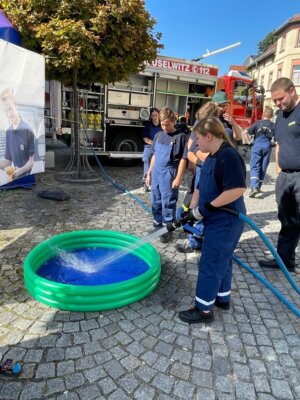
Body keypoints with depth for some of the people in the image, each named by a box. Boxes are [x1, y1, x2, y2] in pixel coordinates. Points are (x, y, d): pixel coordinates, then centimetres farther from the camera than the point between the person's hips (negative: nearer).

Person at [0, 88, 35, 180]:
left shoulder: (27, 130, -13)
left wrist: (21, 170, -26)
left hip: (27, 176, -5)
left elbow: (31, 161, -11)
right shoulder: (8, 132, 5)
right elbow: (7, 162, 8)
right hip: (14, 178, 5)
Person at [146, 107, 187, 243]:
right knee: (156, 202, 15)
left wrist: (178, 178, -13)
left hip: (169, 176, -6)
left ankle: (167, 230, 15)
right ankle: (157, 226, 31)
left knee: (168, 204, 2)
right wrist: (149, 173, 13)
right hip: (156, 174, 6)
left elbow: (183, 159, -9)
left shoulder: (180, 136, -8)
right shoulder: (158, 135, 10)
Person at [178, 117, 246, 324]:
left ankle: (204, 309, 15)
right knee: (221, 260, 21)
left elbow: (238, 189, -30)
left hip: (226, 221, -10)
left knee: (210, 263, -1)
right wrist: (191, 210, 6)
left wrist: (207, 207, -24)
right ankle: (223, 298, 39)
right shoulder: (212, 157, 10)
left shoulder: (229, 156, -21)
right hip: (217, 219, 10)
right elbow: (201, 187, 14)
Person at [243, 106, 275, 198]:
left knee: (254, 167, -6)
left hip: (257, 145, -2)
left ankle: (254, 186, -27)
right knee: (263, 167, 12)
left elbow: (246, 132, -3)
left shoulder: (257, 123, 4)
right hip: (267, 146, 2)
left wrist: (248, 142, 7)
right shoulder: (273, 125, 6)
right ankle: (258, 187, 19)